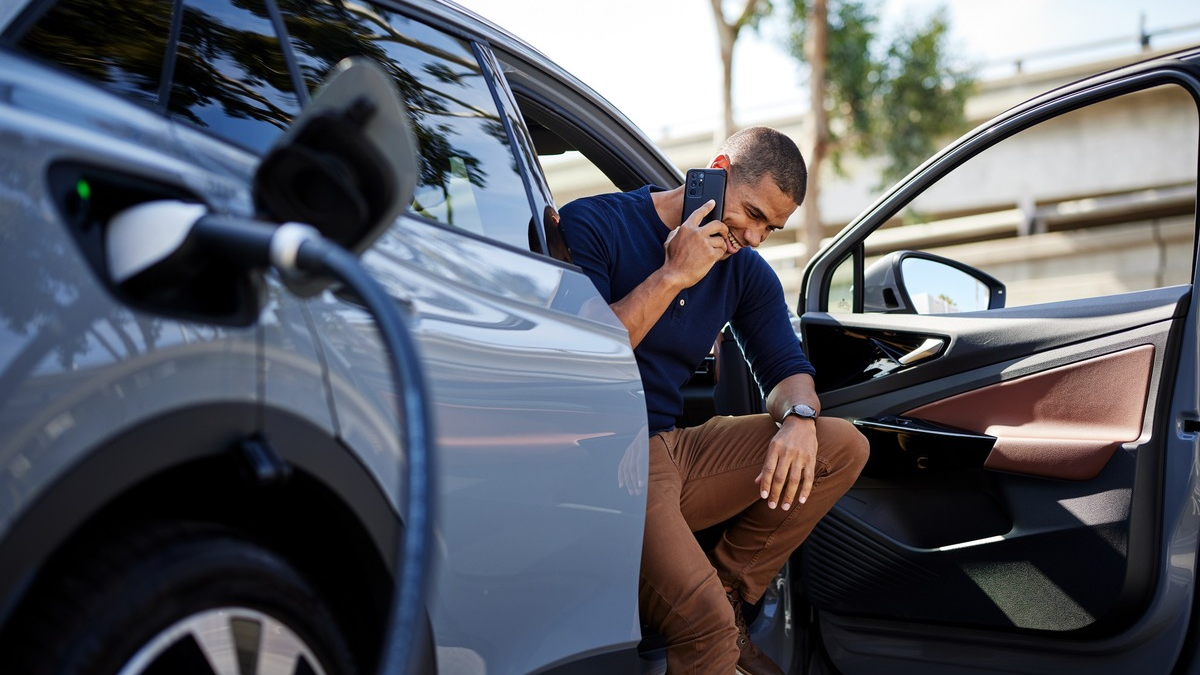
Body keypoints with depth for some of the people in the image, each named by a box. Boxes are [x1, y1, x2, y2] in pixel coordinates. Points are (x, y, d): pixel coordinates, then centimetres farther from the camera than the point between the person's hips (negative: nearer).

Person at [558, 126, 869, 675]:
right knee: (703, 622, -30)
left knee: (844, 446, -7)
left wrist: (799, 418, -14)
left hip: (677, 451, 8)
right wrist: (673, 276, -18)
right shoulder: (594, 225, -7)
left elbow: (785, 368, 10)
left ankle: (730, 593, -1)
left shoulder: (744, 270, 12)